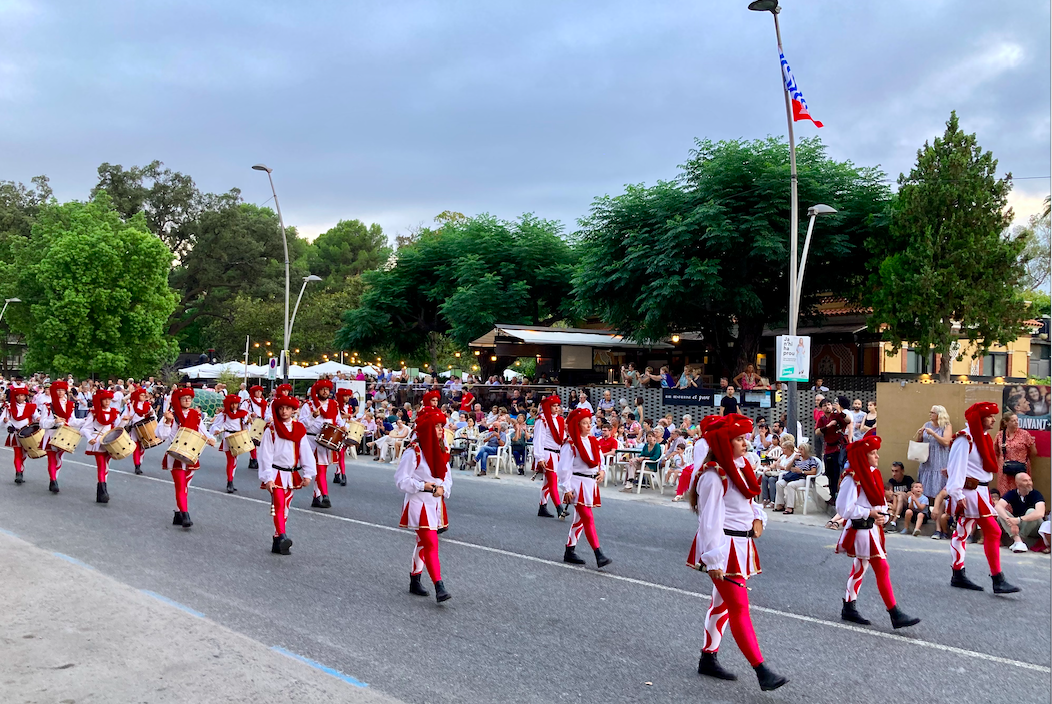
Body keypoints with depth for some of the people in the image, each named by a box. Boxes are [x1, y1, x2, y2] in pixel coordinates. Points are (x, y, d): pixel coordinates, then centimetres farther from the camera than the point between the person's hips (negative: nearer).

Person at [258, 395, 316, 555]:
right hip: (276, 474, -4)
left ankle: (277, 543, 17)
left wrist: (308, 474, -6)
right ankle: (282, 537, -34)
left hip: (292, 474, 4)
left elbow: (306, 452, 2)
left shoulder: (299, 429, 5)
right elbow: (266, 455, -6)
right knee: (278, 505, -19)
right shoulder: (271, 430, -3)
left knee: (285, 508, 9)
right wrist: (267, 478, -13)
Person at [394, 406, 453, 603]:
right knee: (431, 544, -13)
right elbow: (401, 480, -14)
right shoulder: (414, 453, -14)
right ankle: (439, 587, -14)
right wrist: (424, 485, -20)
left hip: (436, 504, 7)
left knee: (423, 543, 16)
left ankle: (415, 580, 29)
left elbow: (447, 477, 12)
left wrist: (442, 488, -8)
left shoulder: (441, 452, 7)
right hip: (419, 504, -7)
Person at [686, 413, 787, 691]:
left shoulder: (739, 467, 9)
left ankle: (708, 659, 27)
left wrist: (758, 517, 2)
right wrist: (713, 561, -22)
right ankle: (762, 672, -6)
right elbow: (710, 520, -21)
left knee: (723, 603, 16)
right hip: (724, 547, -9)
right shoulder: (713, 476, -19)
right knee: (739, 608, -7)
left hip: (741, 545, 9)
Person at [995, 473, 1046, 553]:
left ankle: (1021, 539, -21)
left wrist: (1019, 520, -43)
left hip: (1034, 528, -3)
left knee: (1031, 512, -31)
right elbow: (997, 506, -21)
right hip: (1017, 527, 3)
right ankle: (1018, 540, -33)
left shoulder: (1036, 494, -15)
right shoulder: (1012, 494, -5)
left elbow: (1040, 513, -34)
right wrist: (1009, 520, -40)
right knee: (1000, 512, -19)